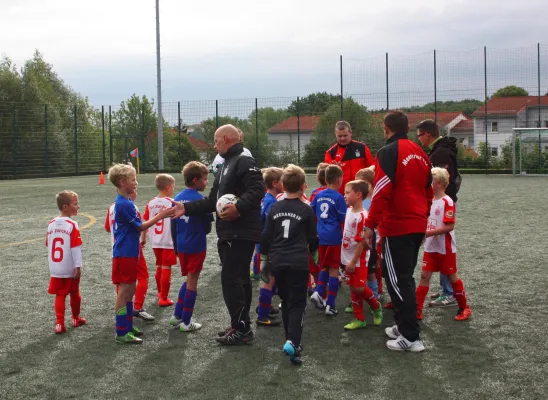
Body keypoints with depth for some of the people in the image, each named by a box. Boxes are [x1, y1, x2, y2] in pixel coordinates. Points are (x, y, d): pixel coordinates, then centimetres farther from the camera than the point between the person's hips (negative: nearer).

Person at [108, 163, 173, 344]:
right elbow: (141, 226, -14)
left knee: (130, 290, 15)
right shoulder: (124, 204, -19)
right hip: (124, 255, -10)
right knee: (124, 292, -4)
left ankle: (128, 326, 25)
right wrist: (160, 216, -10)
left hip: (129, 253, 10)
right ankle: (121, 333, 2)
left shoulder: (124, 202, 11)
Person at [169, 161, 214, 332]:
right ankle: (186, 322, 10)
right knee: (192, 282, 4)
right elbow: (207, 226, -8)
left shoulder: (177, 198, 4)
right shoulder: (200, 200, -15)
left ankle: (177, 316, 21)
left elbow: (173, 226, 10)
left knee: (189, 280, 20)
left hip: (181, 247, 6)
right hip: (196, 247, -6)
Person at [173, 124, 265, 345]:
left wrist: (239, 207, -35)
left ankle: (241, 329, -4)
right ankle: (241, 325, 22)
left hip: (241, 233, -11)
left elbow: (257, 189, -24)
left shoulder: (244, 161, -10)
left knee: (231, 279, -10)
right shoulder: (226, 165, 22)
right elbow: (213, 201, 22)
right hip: (229, 233, 11)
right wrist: (186, 208, 13)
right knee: (239, 279, 14)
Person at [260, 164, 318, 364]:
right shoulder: (306, 210, -4)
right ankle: (292, 342, -18)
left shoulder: (275, 208, 4)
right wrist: (311, 251, 26)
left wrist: (264, 259, 19)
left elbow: (266, 236, 6)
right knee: (297, 303, 0)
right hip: (298, 263, -3)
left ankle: (290, 340, 23)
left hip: (277, 262, 3)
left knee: (286, 301, 18)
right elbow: (313, 238, 4)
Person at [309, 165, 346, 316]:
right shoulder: (338, 197, -11)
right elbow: (344, 219, -10)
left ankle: (318, 292, 0)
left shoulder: (319, 195, 6)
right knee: (334, 270, 2)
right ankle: (330, 305, 4)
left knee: (324, 267, 21)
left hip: (321, 236, 5)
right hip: (334, 237, -5)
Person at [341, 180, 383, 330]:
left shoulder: (362, 216, -22)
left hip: (358, 261, -8)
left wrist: (353, 262, -20)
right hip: (348, 259, 8)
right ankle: (359, 319, 19)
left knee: (360, 288, -3)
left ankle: (376, 308, 24)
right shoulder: (349, 211, 4)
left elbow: (361, 242, -22)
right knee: (354, 289, 11)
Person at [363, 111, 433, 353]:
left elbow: (381, 192, -18)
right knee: (404, 277, 20)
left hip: (396, 227, -8)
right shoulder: (420, 153, 13)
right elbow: (429, 190, 17)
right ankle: (404, 326, 28)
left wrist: (370, 225, -13)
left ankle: (411, 337, -2)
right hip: (418, 226, 8)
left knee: (398, 279, -2)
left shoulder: (388, 153, -11)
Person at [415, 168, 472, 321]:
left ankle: (464, 308, 23)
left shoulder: (447, 202, -17)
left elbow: (450, 226, -22)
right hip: (430, 247, 7)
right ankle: (417, 310, 4)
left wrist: (430, 232, -27)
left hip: (445, 248, -7)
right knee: (424, 276, 2)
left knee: (452, 276, 6)